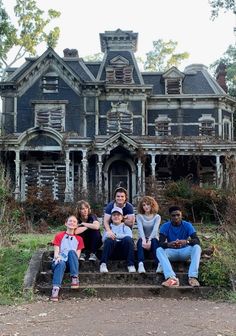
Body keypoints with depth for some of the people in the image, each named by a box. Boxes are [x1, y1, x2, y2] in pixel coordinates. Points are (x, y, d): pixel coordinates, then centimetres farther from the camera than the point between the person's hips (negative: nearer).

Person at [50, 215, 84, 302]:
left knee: (71, 251, -31)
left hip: (71, 263, 1)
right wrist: (57, 256, -20)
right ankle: (55, 288, -55)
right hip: (60, 261, -1)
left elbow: (77, 254, 8)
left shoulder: (79, 239, 16)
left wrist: (73, 259, -14)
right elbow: (56, 252, 3)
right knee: (61, 263, -37)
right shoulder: (59, 236, 13)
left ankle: (75, 278, -36)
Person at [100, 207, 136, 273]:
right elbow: (103, 239, 5)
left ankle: (131, 265, -31)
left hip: (123, 251, 0)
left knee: (128, 239, -29)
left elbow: (129, 236, -3)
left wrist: (115, 235, -14)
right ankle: (103, 264, -36)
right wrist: (108, 235, -18)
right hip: (112, 251, 0)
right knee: (109, 240, -29)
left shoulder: (125, 227, 21)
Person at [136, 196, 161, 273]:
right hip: (143, 239, 0)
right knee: (140, 240, -34)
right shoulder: (139, 216, 4)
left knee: (154, 240, -35)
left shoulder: (157, 217, 3)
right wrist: (144, 240, -33)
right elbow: (140, 229, -13)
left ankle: (159, 264, -55)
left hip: (153, 239, 0)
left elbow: (155, 230, -14)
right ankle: (140, 264, -56)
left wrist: (149, 240, -32)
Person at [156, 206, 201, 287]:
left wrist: (186, 242, -43)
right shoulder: (165, 226, -8)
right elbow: (160, 243, -20)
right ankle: (172, 278, -49)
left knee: (197, 247, -30)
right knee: (159, 250, -30)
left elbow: (197, 241, -20)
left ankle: (193, 277, -40)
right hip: (171, 252, 0)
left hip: (184, 251, 0)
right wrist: (168, 244, -44)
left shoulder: (187, 225, -9)